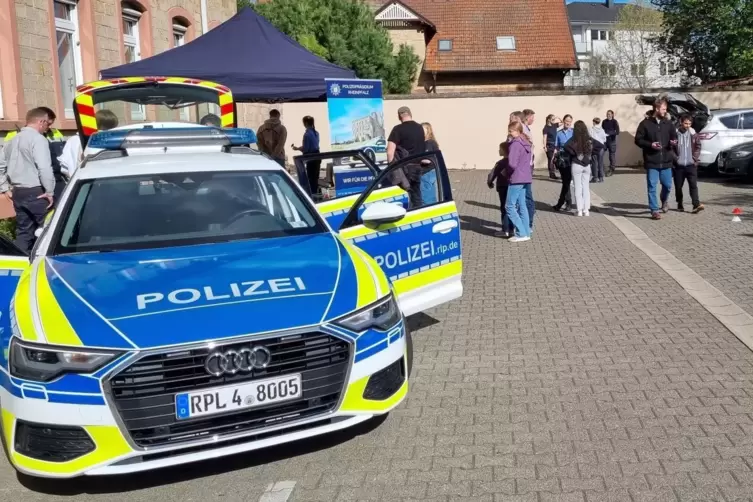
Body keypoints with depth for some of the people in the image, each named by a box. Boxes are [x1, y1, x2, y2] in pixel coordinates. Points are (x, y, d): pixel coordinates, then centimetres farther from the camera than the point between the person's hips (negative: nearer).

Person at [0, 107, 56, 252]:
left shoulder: (14, 139, 16)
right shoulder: (38, 139, -10)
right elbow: (44, 167, -20)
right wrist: (50, 191, -13)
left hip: (18, 192, 8)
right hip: (36, 192, -8)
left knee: (23, 231, 12)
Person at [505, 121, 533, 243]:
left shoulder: (515, 144, -16)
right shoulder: (526, 143, 12)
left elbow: (512, 163, -22)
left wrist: (506, 166, -3)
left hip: (516, 178, -9)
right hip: (525, 177, 9)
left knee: (509, 206, -3)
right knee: (521, 206, 12)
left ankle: (521, 233, -5)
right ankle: (526, 232, 13)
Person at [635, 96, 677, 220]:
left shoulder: (668, 123, 7)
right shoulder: (645, 123, -4)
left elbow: (674, 136, 17)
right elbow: (638, 140, -2)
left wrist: (674, 142, -6)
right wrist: (650, 145, -16)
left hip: (666, 161, 3)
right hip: (651, 162, -3)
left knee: (667, 185, 9)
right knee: (652, 187, -2)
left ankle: (664, 201, 39)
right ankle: (654, 210, 6)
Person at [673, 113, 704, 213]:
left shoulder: (693, 133, 2)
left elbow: (698, 146, 10)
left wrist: (695, 157, 0)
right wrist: (675, 158, -5)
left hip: (691, 164, 1)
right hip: (679, 165, 0)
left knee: (693, 185, -8)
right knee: (678, 186, 8)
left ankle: (696, 205, -13)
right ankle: (680, 205, 21)